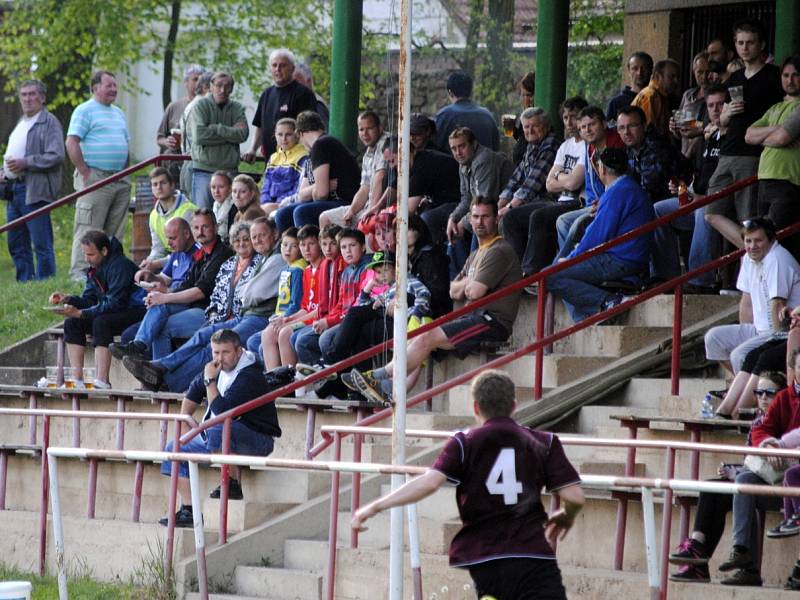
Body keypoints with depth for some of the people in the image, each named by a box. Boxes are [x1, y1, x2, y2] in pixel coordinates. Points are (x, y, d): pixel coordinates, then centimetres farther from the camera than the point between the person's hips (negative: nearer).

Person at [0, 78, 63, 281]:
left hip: (35, 191, -9)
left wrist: (25, 163, -18)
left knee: (41, 244, -7)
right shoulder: (20, 124, 23)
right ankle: (24, 281, 15)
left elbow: (56, 157, -14)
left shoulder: (49, 123, -4)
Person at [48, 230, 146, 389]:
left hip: (135, 312, -9)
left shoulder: (120, 266, -21)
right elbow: (89, 300, 9)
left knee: (101, 322, -34)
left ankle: (102, 382, -35)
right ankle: (77, 380, -11)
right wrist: (67, 299, -11)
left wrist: (80, 313, -29)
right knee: (72, 323, -4)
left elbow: (115, 303, -27)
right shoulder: (95, 269, 8)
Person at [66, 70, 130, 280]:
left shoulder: (118, 113, 21)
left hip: (120, 181, 8)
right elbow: (72, 143, -13)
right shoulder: (85, 111, -4)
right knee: (88, 229, -10)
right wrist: (85, 173, -16)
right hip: (95, 178, -8)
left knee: (115, 231, 8)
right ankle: (80, 271, -12)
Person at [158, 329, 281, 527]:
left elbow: (222, 411, -29)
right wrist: (186, 417, 14)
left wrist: (210, 381, -21)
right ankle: (188, 511, 0)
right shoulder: (218, 368, 5)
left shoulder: (250, 377, -21)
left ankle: (233, 485, -24)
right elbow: (194, 391, 25)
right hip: (219, 443, 9)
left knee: (217, 429, -39)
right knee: (175, 449, 4)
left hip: (258, 440, -9)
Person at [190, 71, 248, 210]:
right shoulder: (201, 106, 1)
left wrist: (216, 128, -8)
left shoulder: (237, 108, 10)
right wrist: (230, 132, -6)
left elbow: (243, 134, -6)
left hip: (229, 170, 2)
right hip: (204, 169, -2)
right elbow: (199, 135, -13)